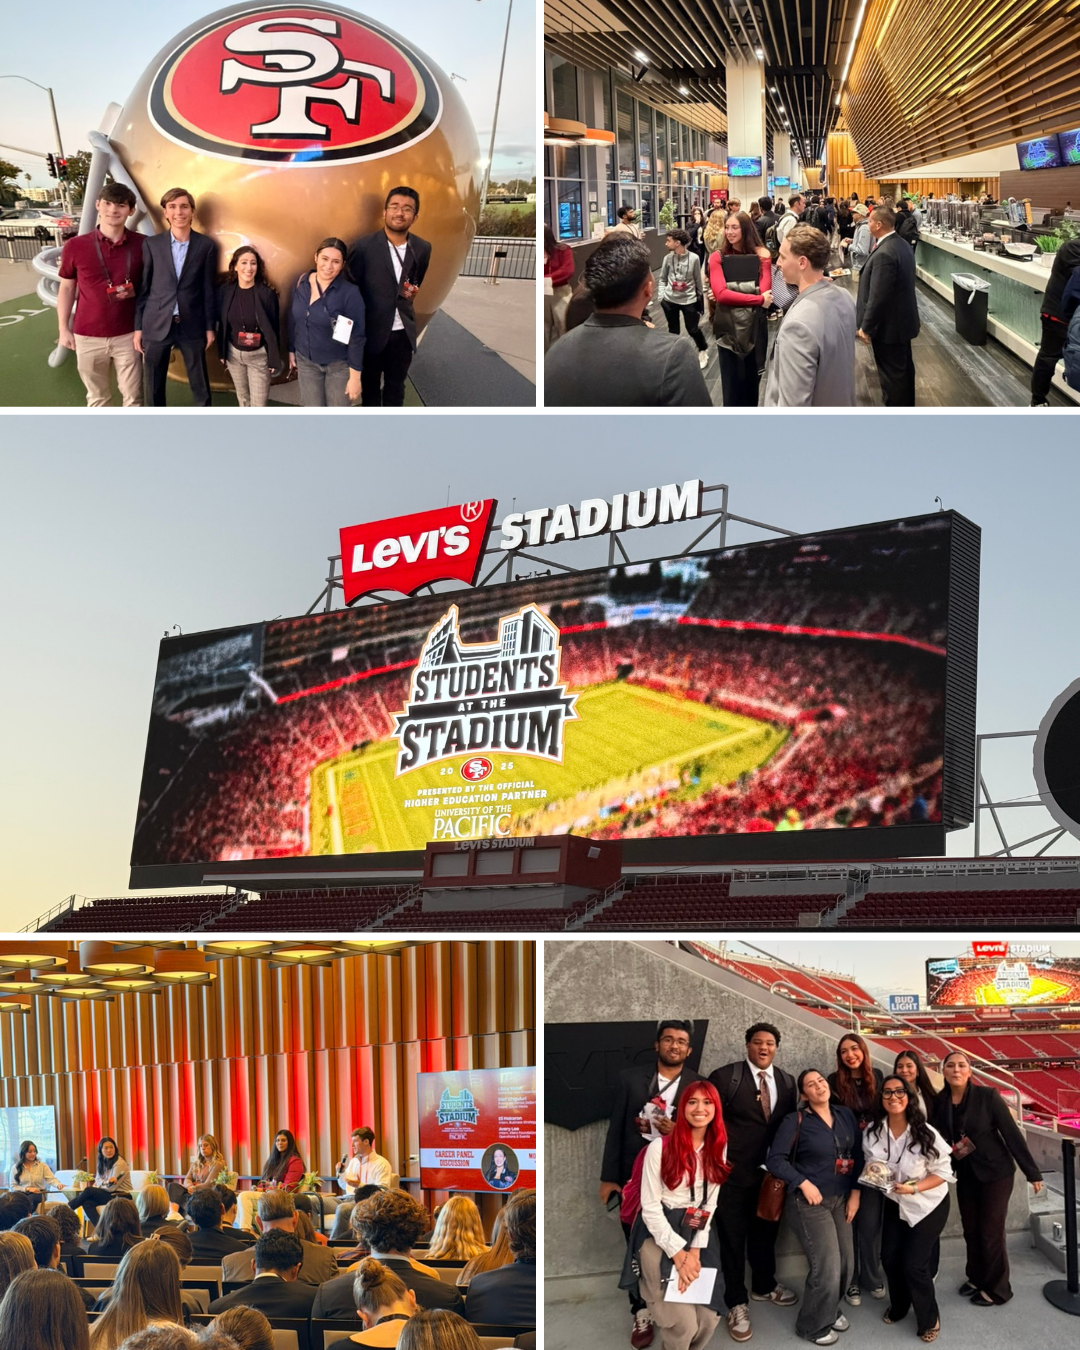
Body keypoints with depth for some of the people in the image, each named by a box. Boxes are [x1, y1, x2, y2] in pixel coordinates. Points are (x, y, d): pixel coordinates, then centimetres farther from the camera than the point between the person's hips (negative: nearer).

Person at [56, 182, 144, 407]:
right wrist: (63, 328, 4)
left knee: (133, 395, 6)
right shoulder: (75, 246, -5)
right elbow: (67, 288, 5)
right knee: (97, 396, 13)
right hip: (88, 336, 0)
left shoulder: (142, 245, -5)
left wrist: (135, 292, -9)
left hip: (128, 335, 0)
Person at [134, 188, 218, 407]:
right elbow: (143, 287, 4)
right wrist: (138, 327, 1)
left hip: (192, 325, -1)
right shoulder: (151, 244, 2)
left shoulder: (206, 245, 1)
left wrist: (209, 327, 2)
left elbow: (209, 289, 3)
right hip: (156, 325, 1)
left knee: (200, 386, 7)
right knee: (154, 387, 8)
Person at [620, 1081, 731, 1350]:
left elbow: (710, 1204, 5)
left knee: (709, 1319, -7)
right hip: (660, 1233, -5)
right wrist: (679, 1253, -15)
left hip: (697, 1234, 5)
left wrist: (695, 1250, -7)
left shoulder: (718, 1148, 4)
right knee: (684, 1324, -15)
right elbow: (650, 1207, -12)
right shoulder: (660, 1147, -13)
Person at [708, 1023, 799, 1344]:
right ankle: (737, 1303, 15)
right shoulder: (724, 1077, -11)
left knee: (766, 1232, 21)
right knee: (733, 1237, 4)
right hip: (733, 1172, -5)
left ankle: (764, 1286, 41)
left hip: (772, 1172, 5)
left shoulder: (787, 1081, 6)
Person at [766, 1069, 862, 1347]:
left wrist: (855, 1193, 1)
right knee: (827, 1266, -8)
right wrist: (804, 1183, -18)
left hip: (841, 1199, 5)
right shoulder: (795, 1121, -10)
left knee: (846, 1263, 6)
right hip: (809, 1202, -5)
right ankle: (812, 1324, 14)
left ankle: (830, 1309, 35)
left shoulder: (845, 1115, 4)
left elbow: (858, 1155, 7)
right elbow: (775, 1160, -13)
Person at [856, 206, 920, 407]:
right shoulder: (901, 245, 6)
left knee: (891, 376, 0)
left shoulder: (884, 254, -26)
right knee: (903, 369, 20)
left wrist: (866, 327, -17)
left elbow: (878, 297, -26)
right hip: (902, 320, 10)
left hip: (888, 325, -10)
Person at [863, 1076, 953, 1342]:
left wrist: (913, 1188, -30)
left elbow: (943, 1172, -19)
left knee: (914, 1264, -5)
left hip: (929, 1205, -4)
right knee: (889, 1257, 9)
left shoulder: (925, 1133, -27)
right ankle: (898, 1306, 39)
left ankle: (929, 1319, 20)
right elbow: (871, 1163, 4)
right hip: (894, 1203, 4)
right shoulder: (872, 1132, -14)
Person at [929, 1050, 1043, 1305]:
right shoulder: (939, 1103, -5)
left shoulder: (988, 1096, -17)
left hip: (995, 1172, -5)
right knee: (970, 1229, 14)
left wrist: (1032, 1172, -14)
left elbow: (1011, 1133, -15)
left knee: (991, 1231, 2)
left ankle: (997, 1289, 17)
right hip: (966, 1174, 5)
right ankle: (976, 1278, 34)